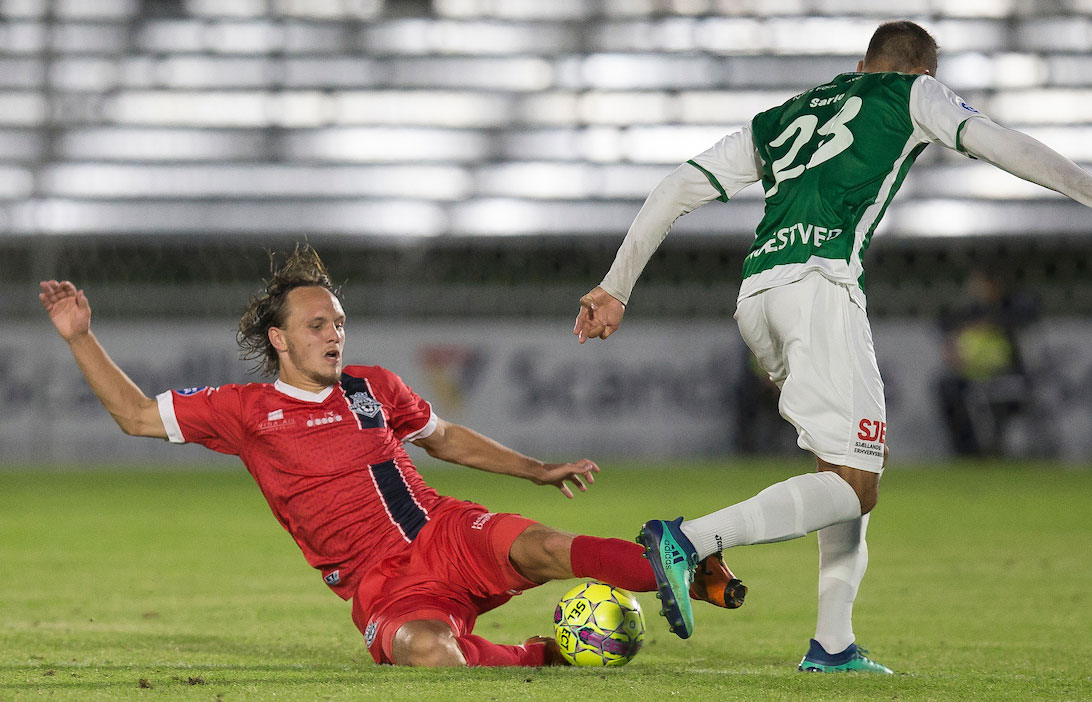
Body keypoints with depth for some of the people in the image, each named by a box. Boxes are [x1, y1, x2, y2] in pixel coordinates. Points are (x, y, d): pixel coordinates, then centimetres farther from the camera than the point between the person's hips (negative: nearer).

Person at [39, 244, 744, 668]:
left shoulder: (374, 387, 16)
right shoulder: (245, 410, 6)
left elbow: (447, 437, 32)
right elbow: (137, 415, 11)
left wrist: (542, 471, 29)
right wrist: (81, 338, 3)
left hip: (449, 534, 3)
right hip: (383, 584, -3)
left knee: (539, 546, -30)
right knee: (423, 648, -39)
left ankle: (693, 577, -42)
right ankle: (539, 656, -17)